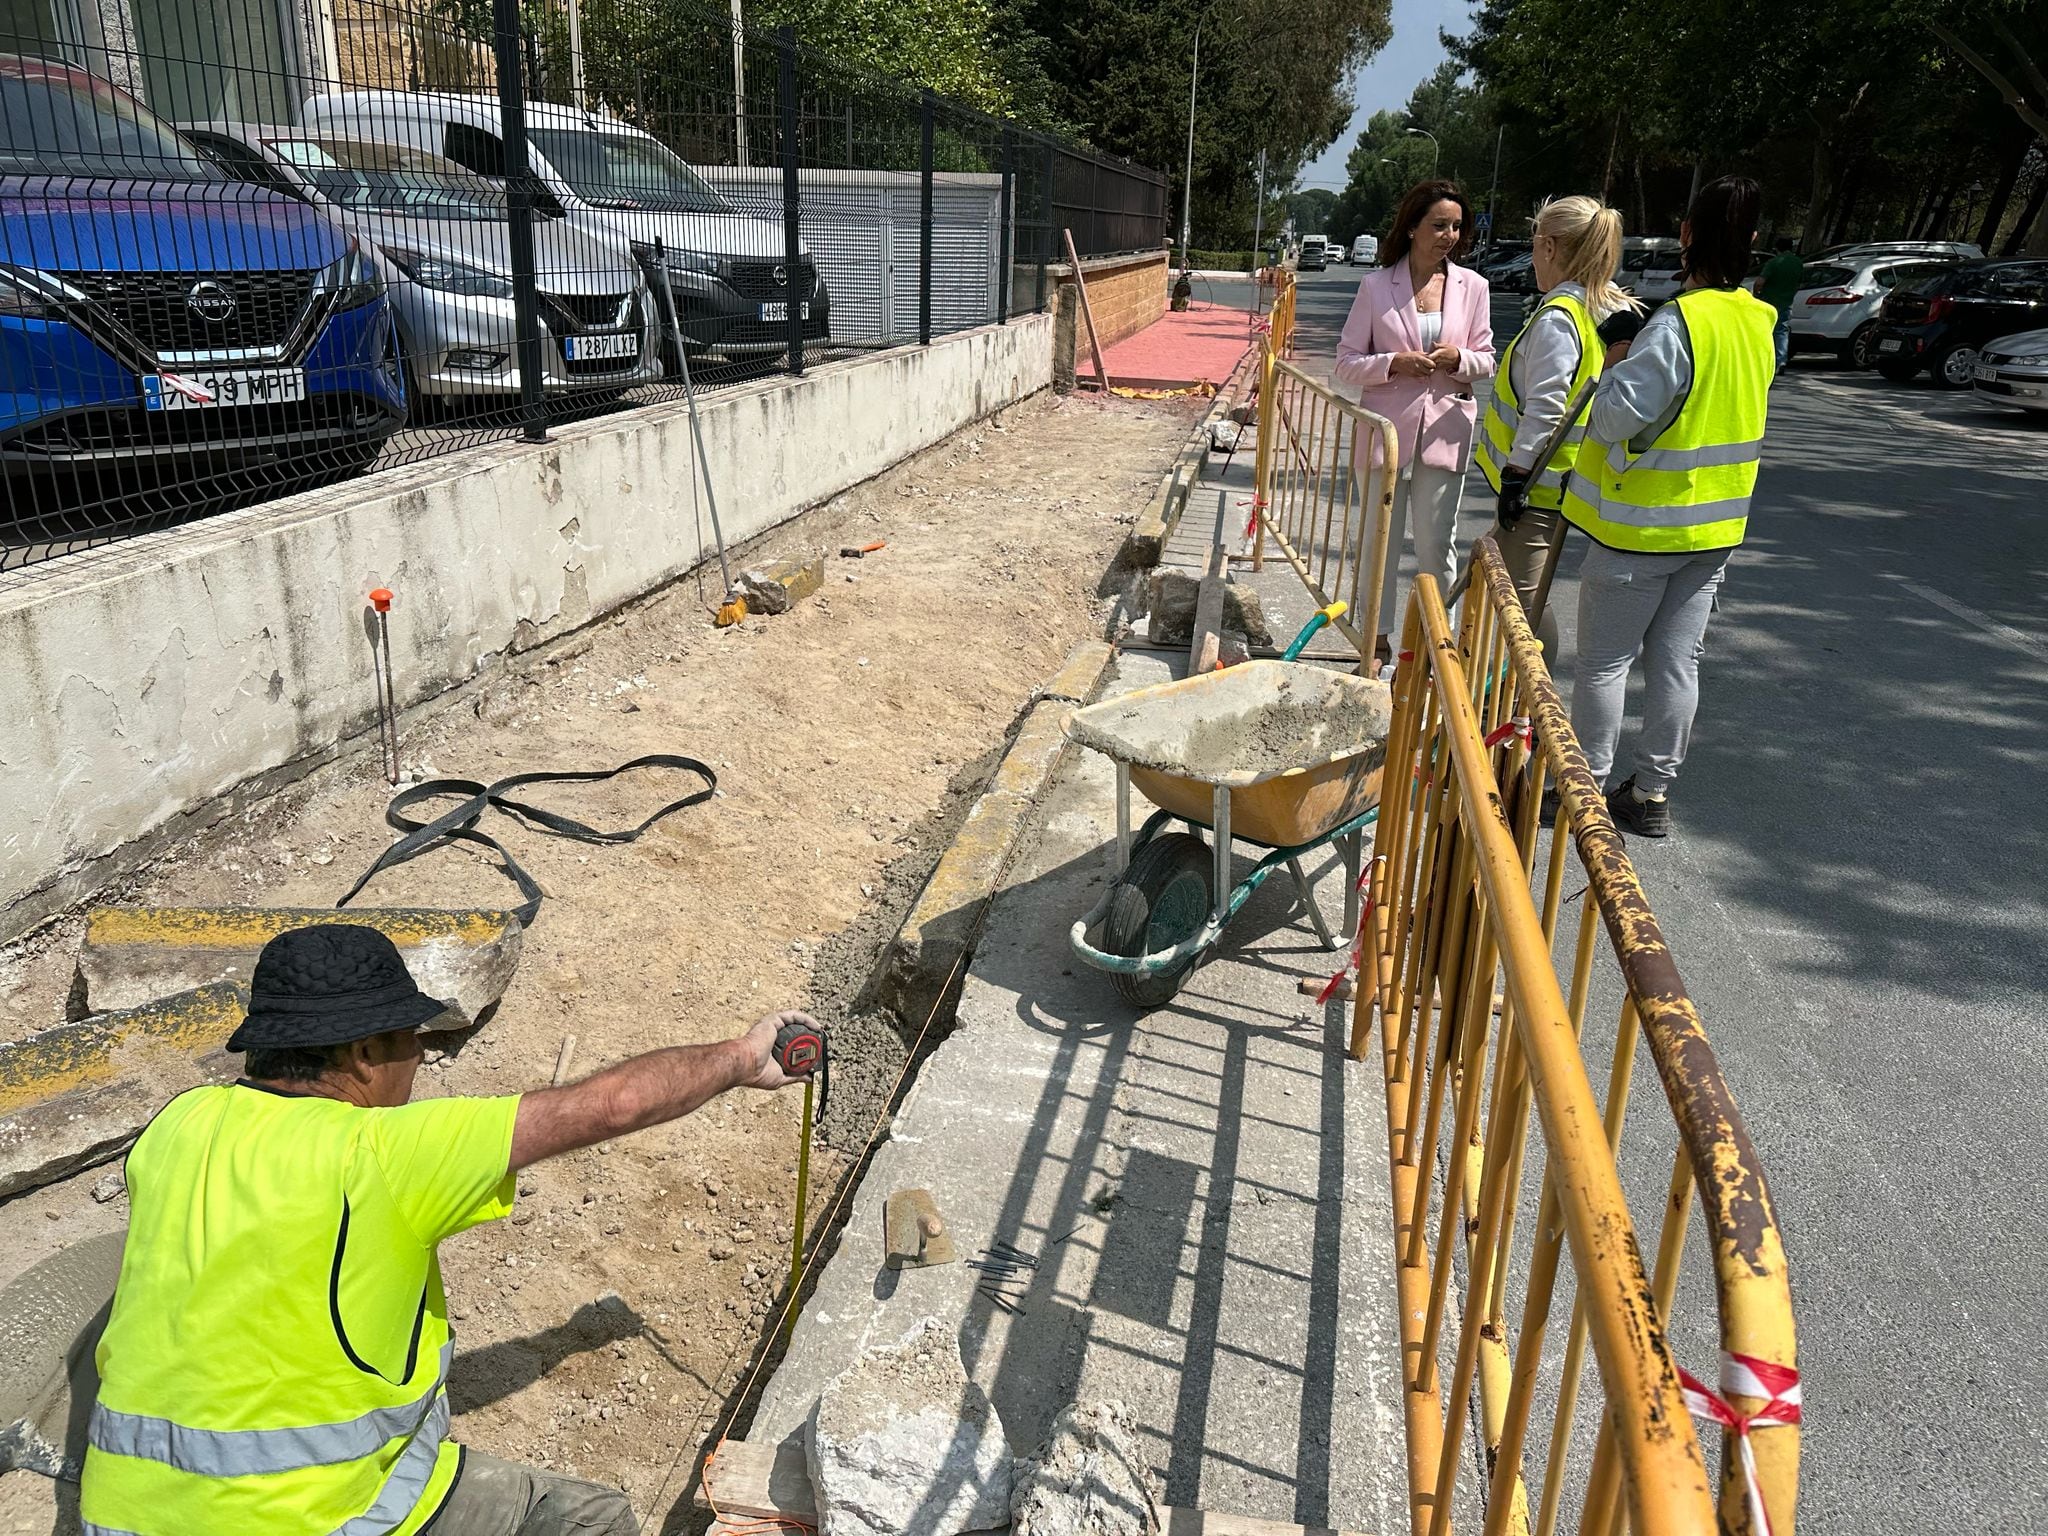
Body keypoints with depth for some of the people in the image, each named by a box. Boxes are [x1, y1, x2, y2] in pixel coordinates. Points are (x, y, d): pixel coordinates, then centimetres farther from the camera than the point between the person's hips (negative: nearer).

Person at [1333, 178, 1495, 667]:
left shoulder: (1472, 286, 4)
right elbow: (1346, 362, 0)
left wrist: (1459, 359, -12)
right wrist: (1393, 363, -17)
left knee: (1437, 545, 5)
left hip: (1444, 432, 1)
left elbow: (1487, 362, 10)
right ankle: (1378, 644, 18)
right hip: (1386, 429, -1)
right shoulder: (1377, 284, -1)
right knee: (1379, 541, 6)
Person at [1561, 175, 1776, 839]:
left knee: (1604, 661, 4)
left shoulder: (1678, 323, -21)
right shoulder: (1758, 322, 5)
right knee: (1677, 662, 11)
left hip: (1644, 524, -7)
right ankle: (1653, 791, 20)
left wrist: (1617, 364, -6)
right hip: (1716, 525, 7)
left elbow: (1615, 418, -24)